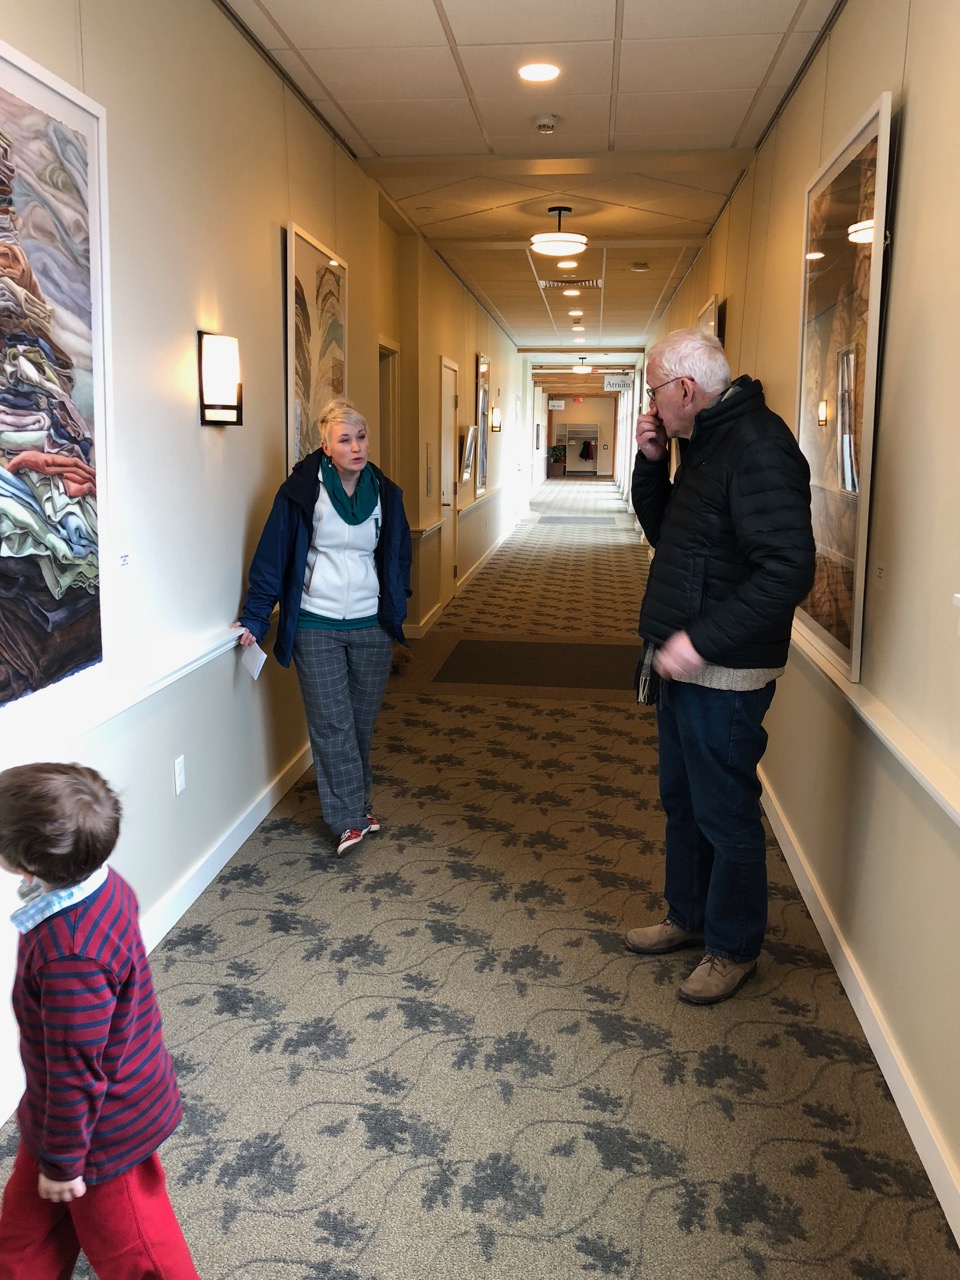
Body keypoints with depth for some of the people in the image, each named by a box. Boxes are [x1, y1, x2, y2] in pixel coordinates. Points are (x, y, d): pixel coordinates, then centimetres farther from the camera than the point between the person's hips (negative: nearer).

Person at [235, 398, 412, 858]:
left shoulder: (384, 492, 2)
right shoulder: (302, 490, -9)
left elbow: (398, 555, 15)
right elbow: (273, 555, -6)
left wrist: (396, 609, 13)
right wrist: (255, 617, -8)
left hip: (372, 625, 3)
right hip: (316, 626, -3)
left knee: (363, 721, 12)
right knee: (332, 724, -1)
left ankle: (356, 802, 29)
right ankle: (348, 819, 8)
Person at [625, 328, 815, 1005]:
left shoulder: (759, 447, -21)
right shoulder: (705, 442, 11)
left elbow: (788, 571, -28)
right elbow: (661, 531, 20)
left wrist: (701, 639, -26)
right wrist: (651, 462, 4)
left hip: (724, 674, -10)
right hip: (684, 664, 10)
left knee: (725, 813, 4)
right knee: (681, 799, 21)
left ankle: (734, 948, 23)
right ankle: (688, 916, 39)